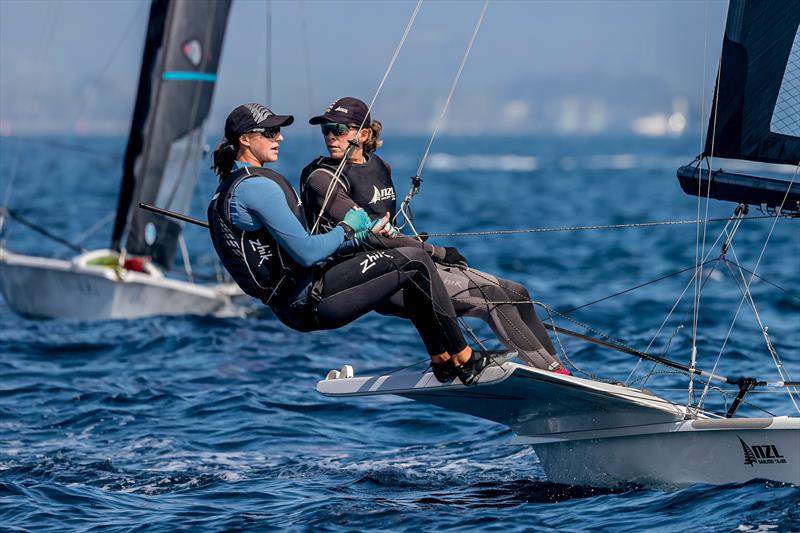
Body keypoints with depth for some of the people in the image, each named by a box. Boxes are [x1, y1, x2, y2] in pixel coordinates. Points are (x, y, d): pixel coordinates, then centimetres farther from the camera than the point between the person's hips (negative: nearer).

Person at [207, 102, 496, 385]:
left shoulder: (231, 187, 18)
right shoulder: (257, 186, -17)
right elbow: (306, 253, -23)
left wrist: (360, 237, 12)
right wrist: (347, 229, -5)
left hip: (293, 305, 11)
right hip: (309, 301, -11)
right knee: (415, 262, -9)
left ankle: (441, 358, 20)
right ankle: (464, 361, -2)